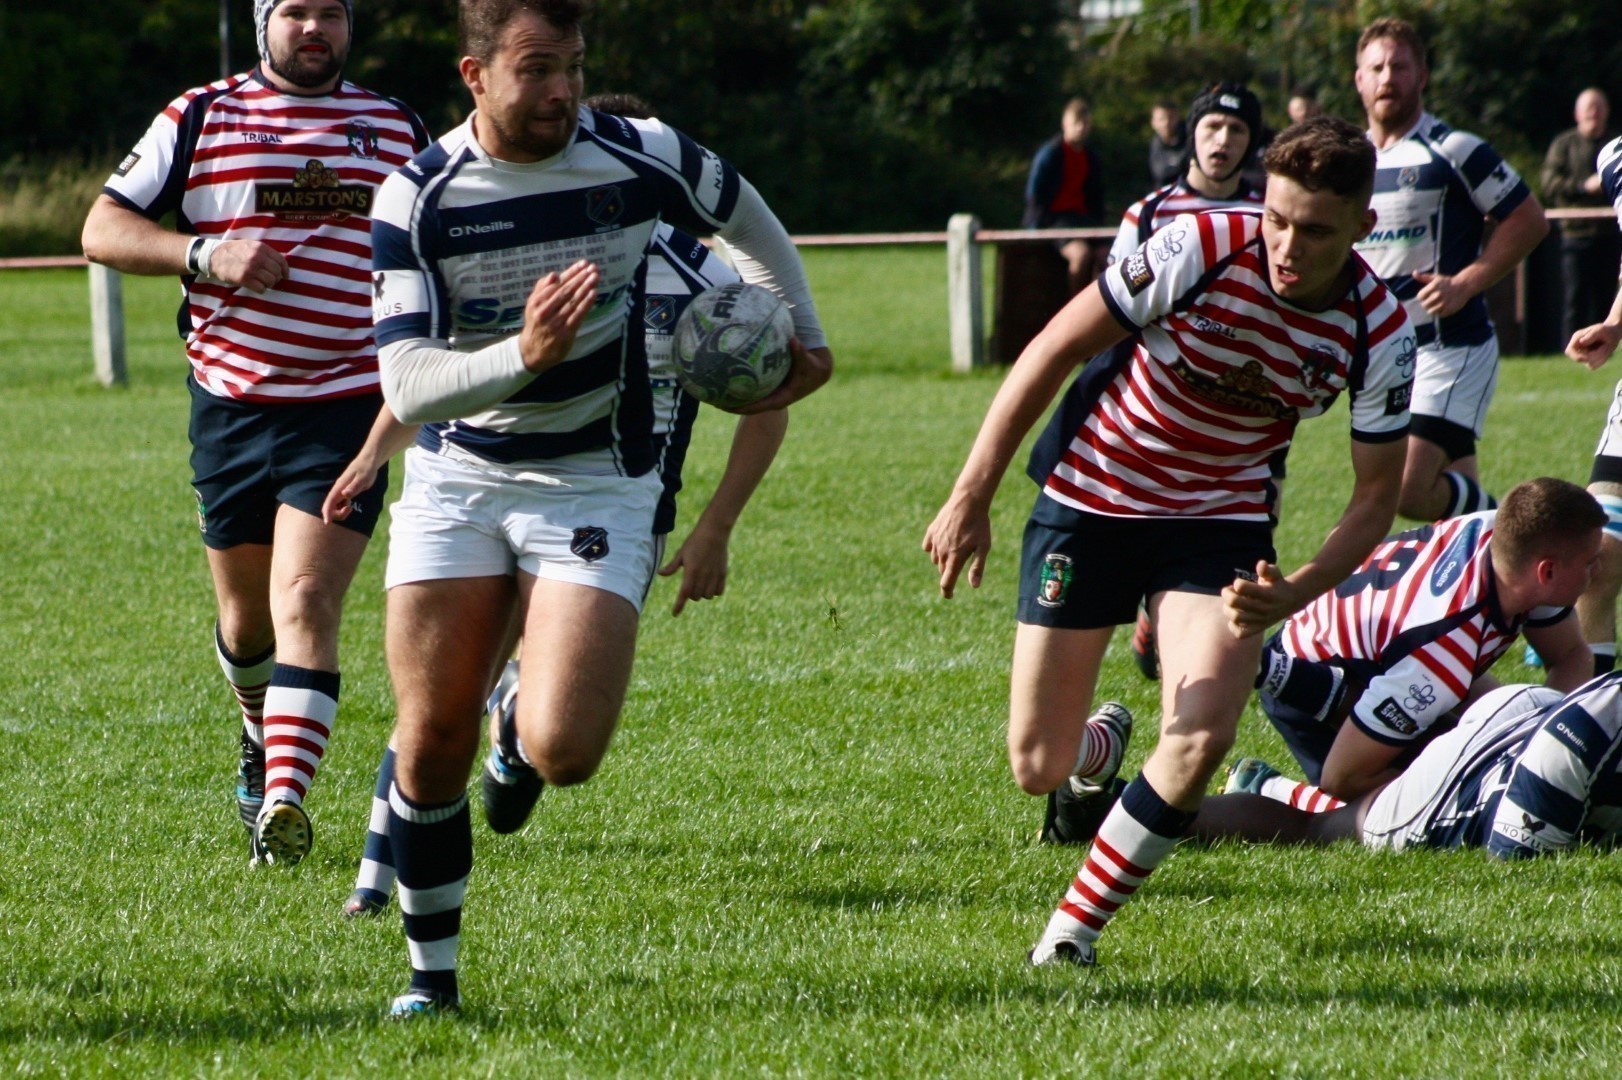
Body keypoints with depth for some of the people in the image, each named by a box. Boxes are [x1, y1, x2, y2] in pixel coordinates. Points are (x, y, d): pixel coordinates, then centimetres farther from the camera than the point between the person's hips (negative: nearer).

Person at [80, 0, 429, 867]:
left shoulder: (395, 128, 11)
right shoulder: (201, 118, 4)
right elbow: (103, 230, 2)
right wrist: (204, 254, -14)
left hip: (345, 410, -1)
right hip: (231, 404, 1)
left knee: (305, 606, -17)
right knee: (246, 616, 13)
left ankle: (283, 799, -27)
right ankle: (262, 734, 43)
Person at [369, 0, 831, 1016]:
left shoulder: (641, 159, -10)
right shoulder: (417, 199, -12)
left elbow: (742, 211, 14)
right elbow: (406, 386, -19)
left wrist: (804, 331, 19)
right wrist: (523, 354, -35)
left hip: (596, 484, -1)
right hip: (456, 482, 1)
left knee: (562, 753, -17)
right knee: (431, 750, -3)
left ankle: (530, 712, 22)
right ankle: (432, 973, 16)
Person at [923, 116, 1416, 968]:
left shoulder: (1379, 336, -17)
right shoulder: (1201, 249, -24)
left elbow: (1376, 496, -6)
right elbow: (1054, 350, -13)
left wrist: (1293, 594, -25)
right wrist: (972, 496, -13)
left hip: (1221, 521, 1)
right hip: (1090, 499, -1)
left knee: (1203, 735, -23)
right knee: (1037, 771, 1)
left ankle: (1077, 924, -3)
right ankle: (1101, 742, 40)